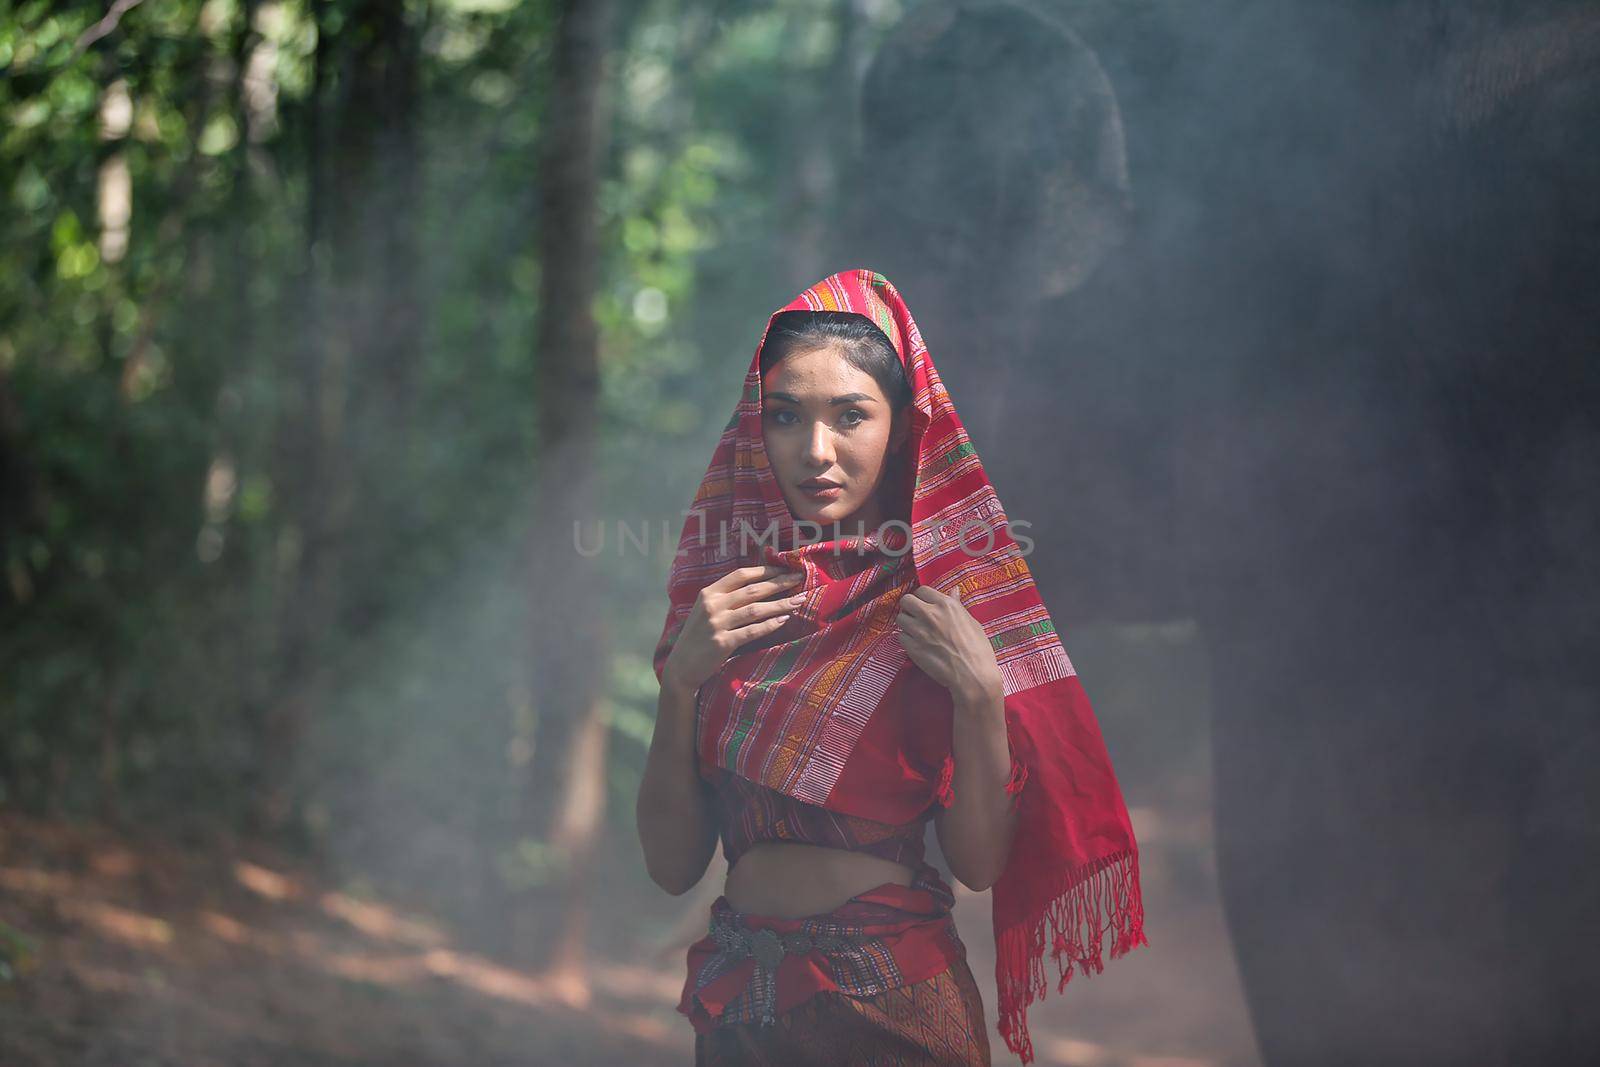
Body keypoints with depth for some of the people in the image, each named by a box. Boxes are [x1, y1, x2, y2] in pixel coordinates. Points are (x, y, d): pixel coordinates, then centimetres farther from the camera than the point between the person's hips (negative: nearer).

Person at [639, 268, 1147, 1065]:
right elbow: (672, 865, -1)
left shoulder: (947, 595, -5)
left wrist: (979, 694, -20)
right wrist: (681, 682, -12)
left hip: (896, 1002, -2)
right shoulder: (720, 596, 2)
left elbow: (979, 863, -7)